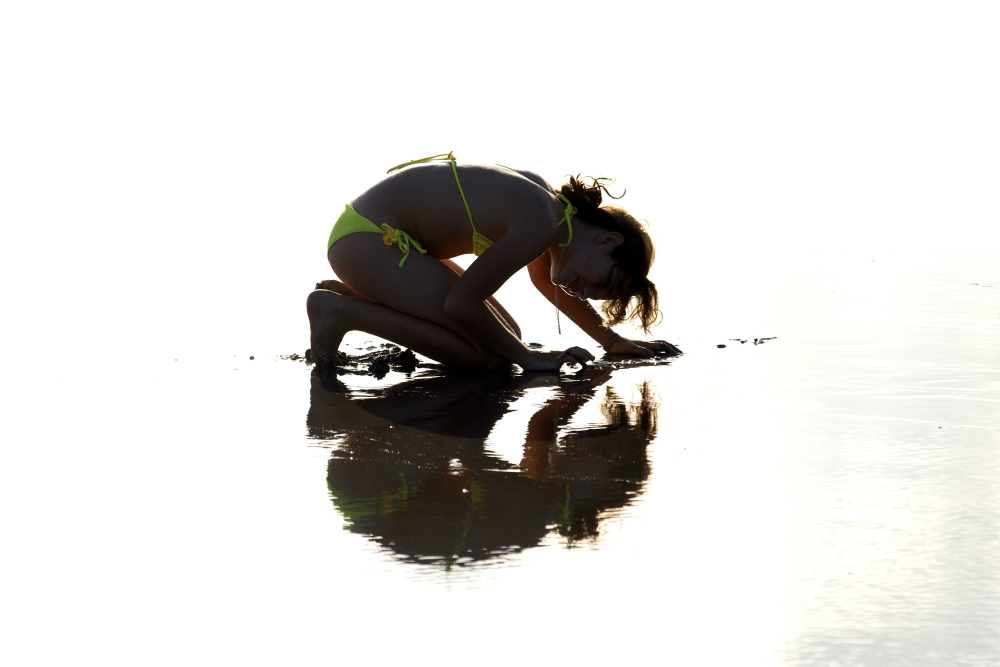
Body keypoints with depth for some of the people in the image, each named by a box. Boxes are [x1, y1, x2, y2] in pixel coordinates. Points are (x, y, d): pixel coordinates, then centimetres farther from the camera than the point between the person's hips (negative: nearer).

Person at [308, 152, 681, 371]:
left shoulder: (545, 197, 5)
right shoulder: (539, 225, -24)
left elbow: (544, 279, 25)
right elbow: (461, 303, -21)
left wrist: (613, 341, 24)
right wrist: (528, 358, -9)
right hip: (368, 240, -10)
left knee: (501, 335, 9)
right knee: (489, 354, -15)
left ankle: (352, 294, 15)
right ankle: (342, 312, -10)